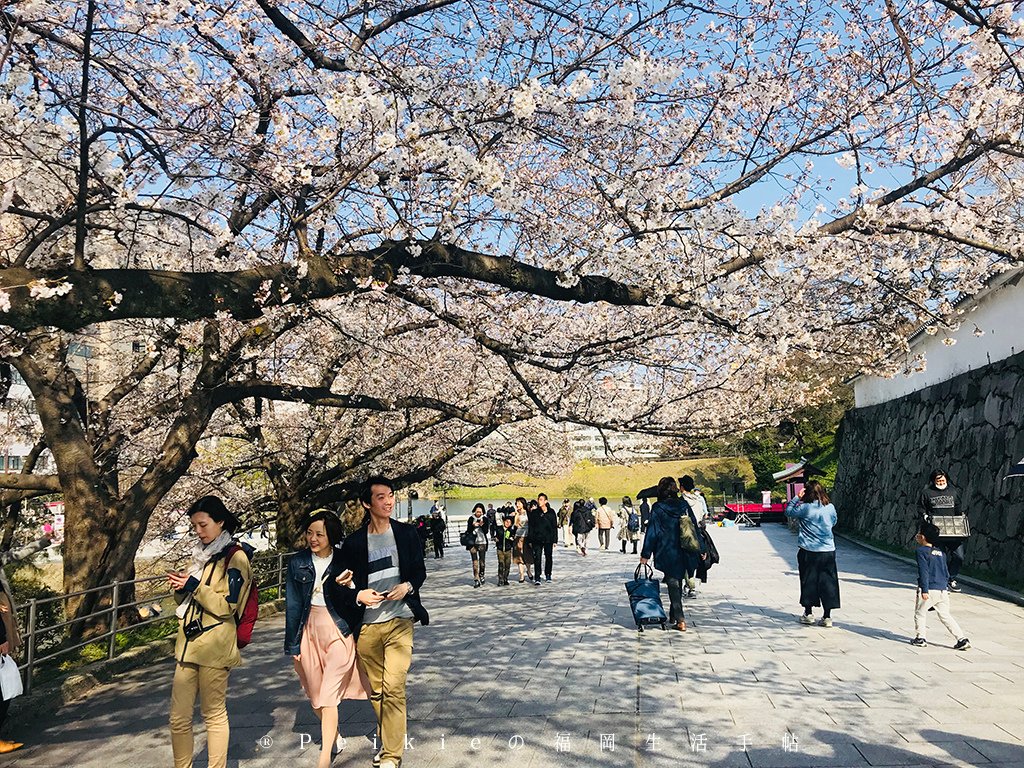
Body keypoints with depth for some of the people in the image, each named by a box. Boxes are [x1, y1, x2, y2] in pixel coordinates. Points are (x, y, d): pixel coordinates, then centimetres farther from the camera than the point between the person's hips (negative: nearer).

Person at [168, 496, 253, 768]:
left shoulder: (235, 557, -7)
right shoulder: (201, 555, 16)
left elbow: (227, 606, -12)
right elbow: (185, 602, 20)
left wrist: (195, 587, -16)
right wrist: (181, 588, 0)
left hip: (214, 647, -7)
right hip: (188, 644, 7)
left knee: (214, 715, 4)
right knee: (179, 718, 6)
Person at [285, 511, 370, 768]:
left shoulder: (344, 562, -5)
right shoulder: (298, 562, 2)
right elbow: (292, 605, 4)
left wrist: (345, 585, -23)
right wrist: (293, 644, 3)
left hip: (339, 632, -3)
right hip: (309, 631, 4)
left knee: (328, 697, -8)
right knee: (315, 696, 14)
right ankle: (335, 736, 37)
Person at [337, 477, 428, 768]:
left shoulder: (407, 533, 1)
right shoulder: (353, 542, -1)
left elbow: (420, 571, 9)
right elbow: (343, 587, 4)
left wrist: (408, 586, -10)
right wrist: (358, 596, -16)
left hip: (399, 622, -1)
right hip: (366, 626, 1)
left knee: (394, 688, -10)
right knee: (376, 691, 13)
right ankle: (389, 740, 34)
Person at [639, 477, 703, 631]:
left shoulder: (657, 508, -9)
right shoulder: (684, 505, 2)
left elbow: (652, 532, -9)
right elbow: (695, 527, 7)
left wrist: (645, 554, -5)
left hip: (667, 553, -4)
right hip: (684, 553, 4)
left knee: (673, 585, -1)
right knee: (677, 584, 16)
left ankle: (680, 620, -9)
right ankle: (674, 616, 26)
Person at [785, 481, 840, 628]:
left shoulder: (805, 508, -11)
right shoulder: (830, 507, 0)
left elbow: (789, 512, 4)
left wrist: (796, 498, 8)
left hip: (809, 551, -2)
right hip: (828, 550, 2)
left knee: (808, 581, 9)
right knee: (828, 582, 7)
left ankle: (808, 614, 17)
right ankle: (827, 616, 8)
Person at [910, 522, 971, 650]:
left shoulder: (922, 551, -7)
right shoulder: (941, 553, 15)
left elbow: (924, 572, -16)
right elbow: (946, 573, 19)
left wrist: (924, 590, -19)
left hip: (929, 590, -6)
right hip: (942, 589, 6)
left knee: (920, 612, 10)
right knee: (945, 615, 13)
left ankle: (920, 638, 12)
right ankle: (962, 639, 7)